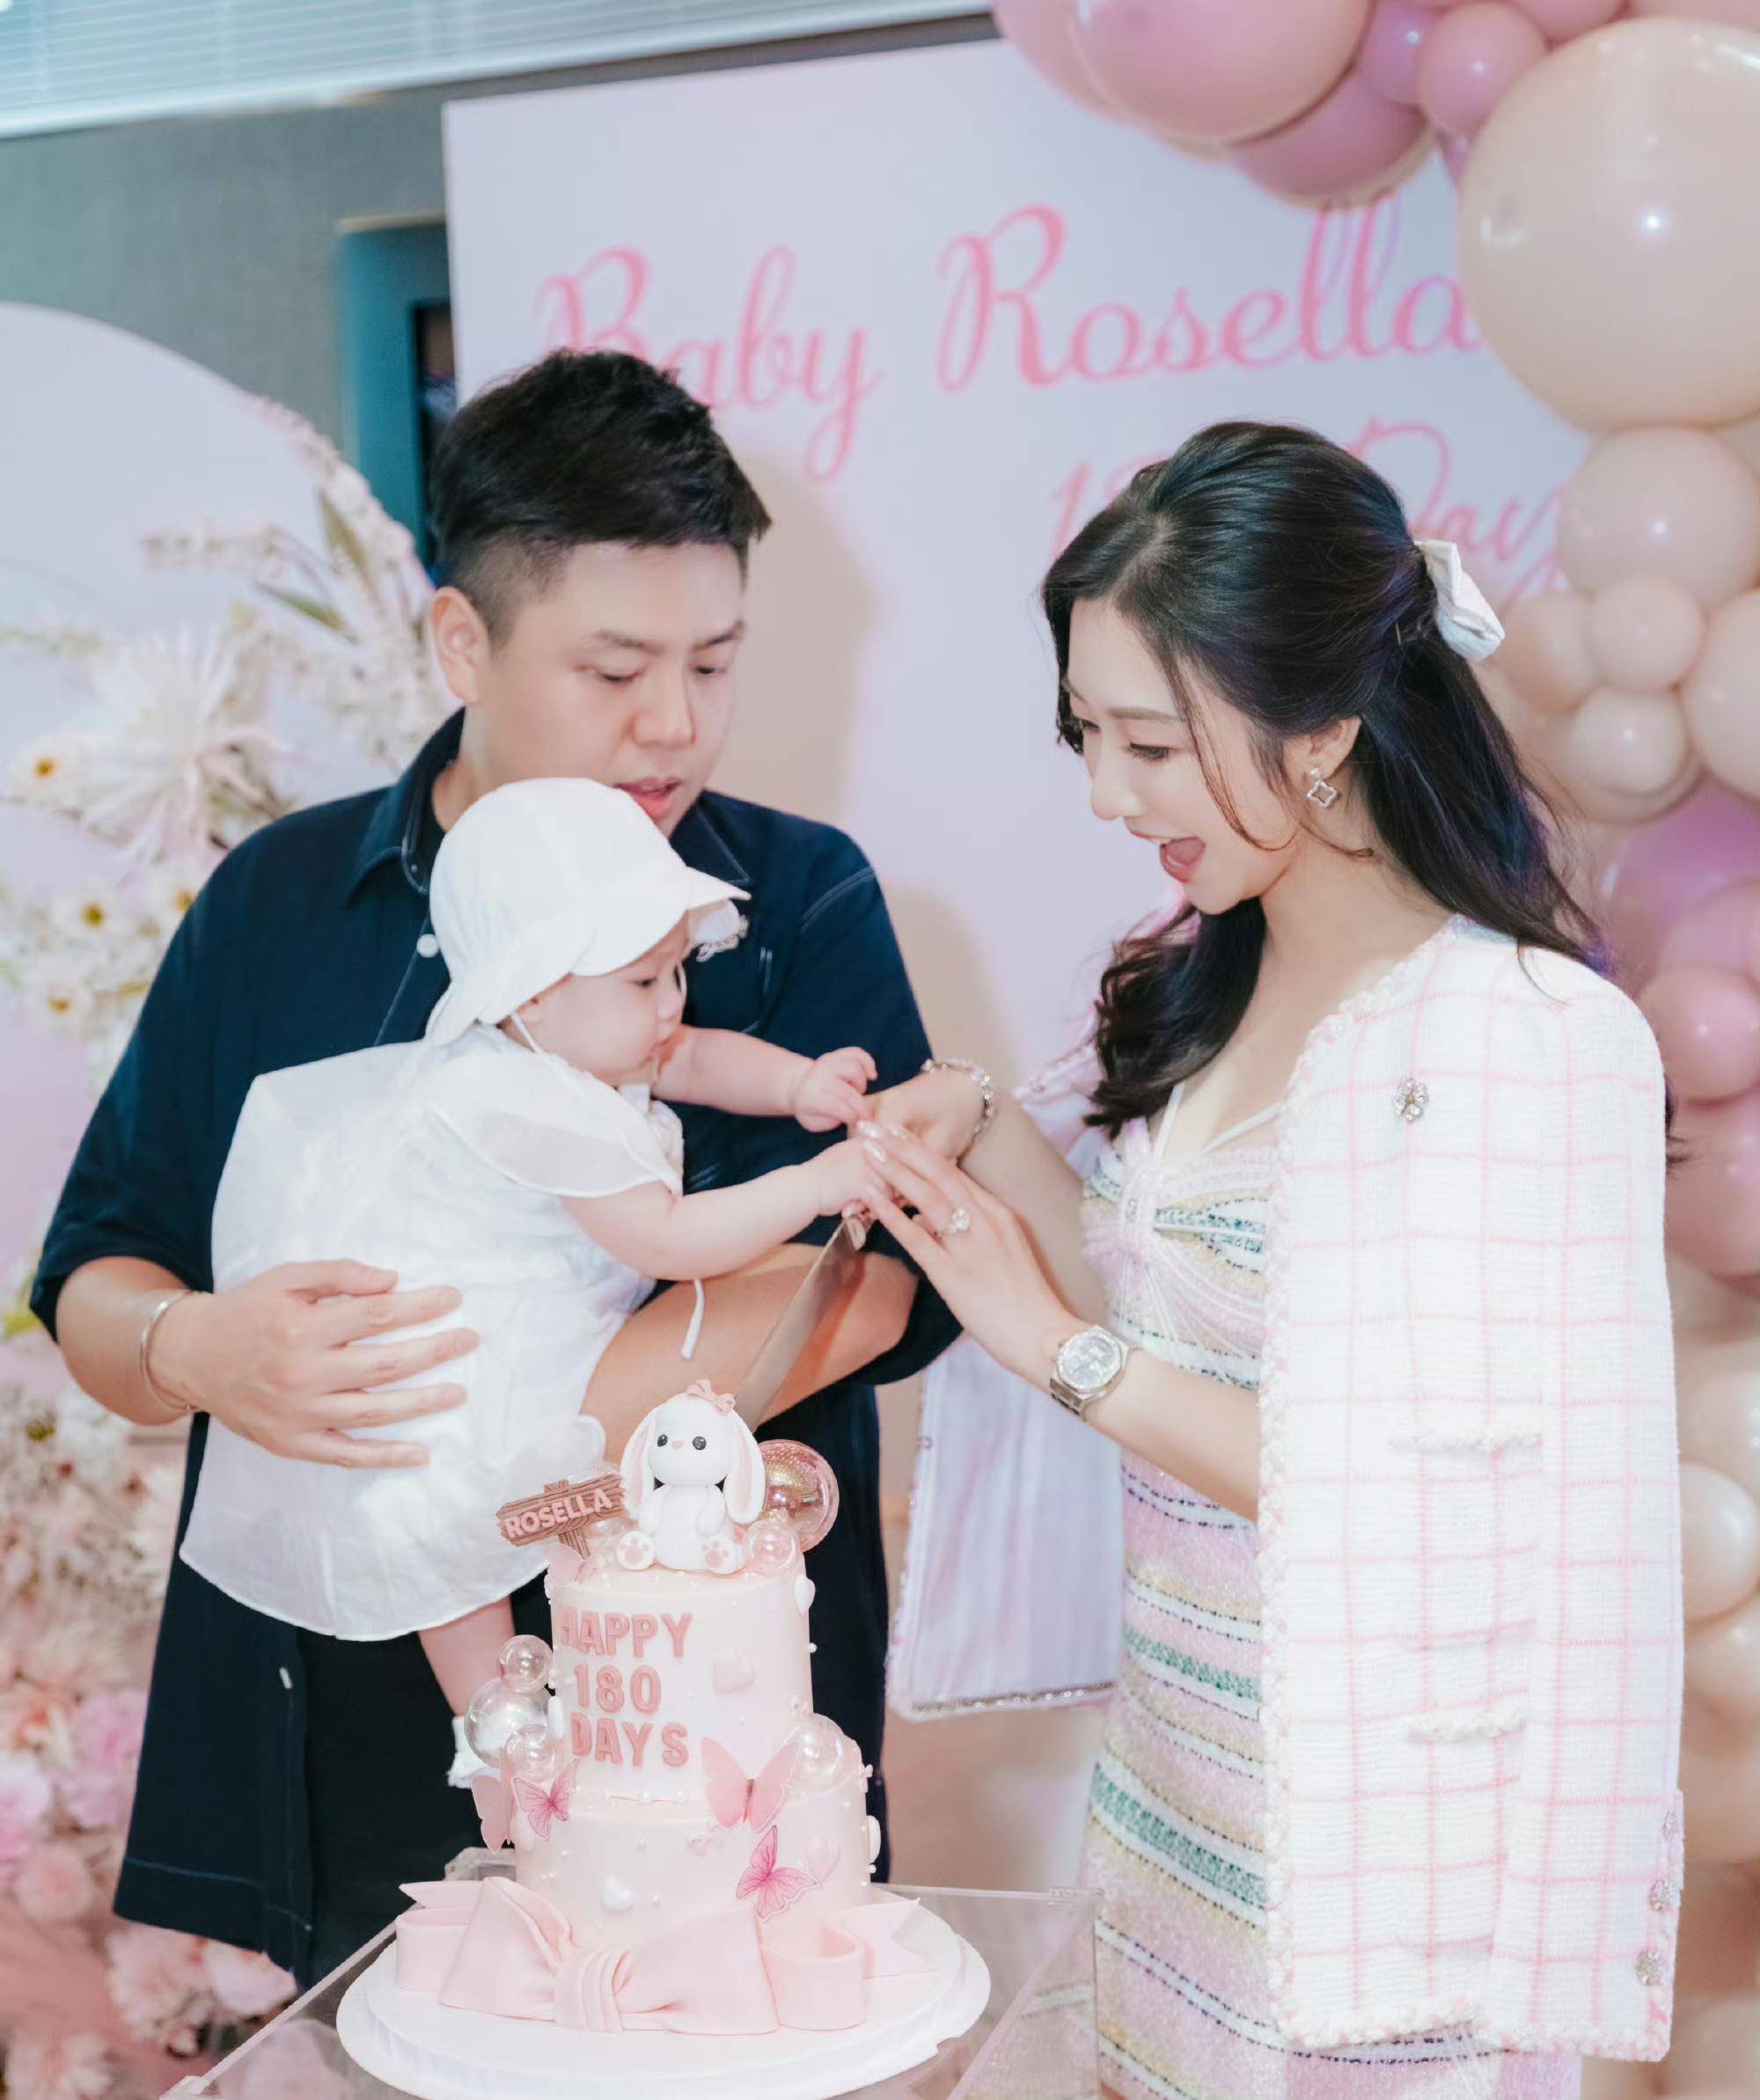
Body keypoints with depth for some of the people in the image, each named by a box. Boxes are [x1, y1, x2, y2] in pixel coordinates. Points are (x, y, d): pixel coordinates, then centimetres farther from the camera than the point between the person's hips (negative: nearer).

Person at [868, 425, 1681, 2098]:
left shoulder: (1523, 1036, -21)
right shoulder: (1210, 982, 3)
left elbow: (1433, 1513, -23)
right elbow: (1183, 1334, 6)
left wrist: (1065, 1351, -20)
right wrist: (992, 1147, -5)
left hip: (1372, 1819, -7)